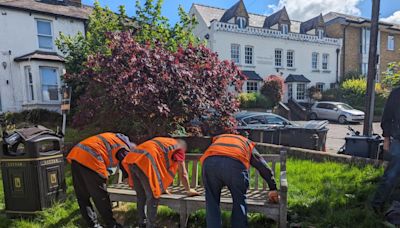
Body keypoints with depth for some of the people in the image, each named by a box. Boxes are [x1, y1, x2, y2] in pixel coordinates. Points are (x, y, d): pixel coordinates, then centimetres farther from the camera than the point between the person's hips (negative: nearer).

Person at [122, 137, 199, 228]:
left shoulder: (162, 141, 35)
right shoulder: (179, 149, 14)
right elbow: (183, 174, 12)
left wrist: (161, 187, 53)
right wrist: (189, 190, 28)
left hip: (132, 158, 9)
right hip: (145, 160, -9)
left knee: (141, 195, 21)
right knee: (153, 196, 3)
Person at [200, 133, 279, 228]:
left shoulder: (218, 139, 44)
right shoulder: (248, 144, 39)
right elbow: (263, 167, 37)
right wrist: (273, 189, 46)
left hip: (210, 162, 2)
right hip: (235, 163, -2)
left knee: (212, 203, 20)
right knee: (239, 203, 20)